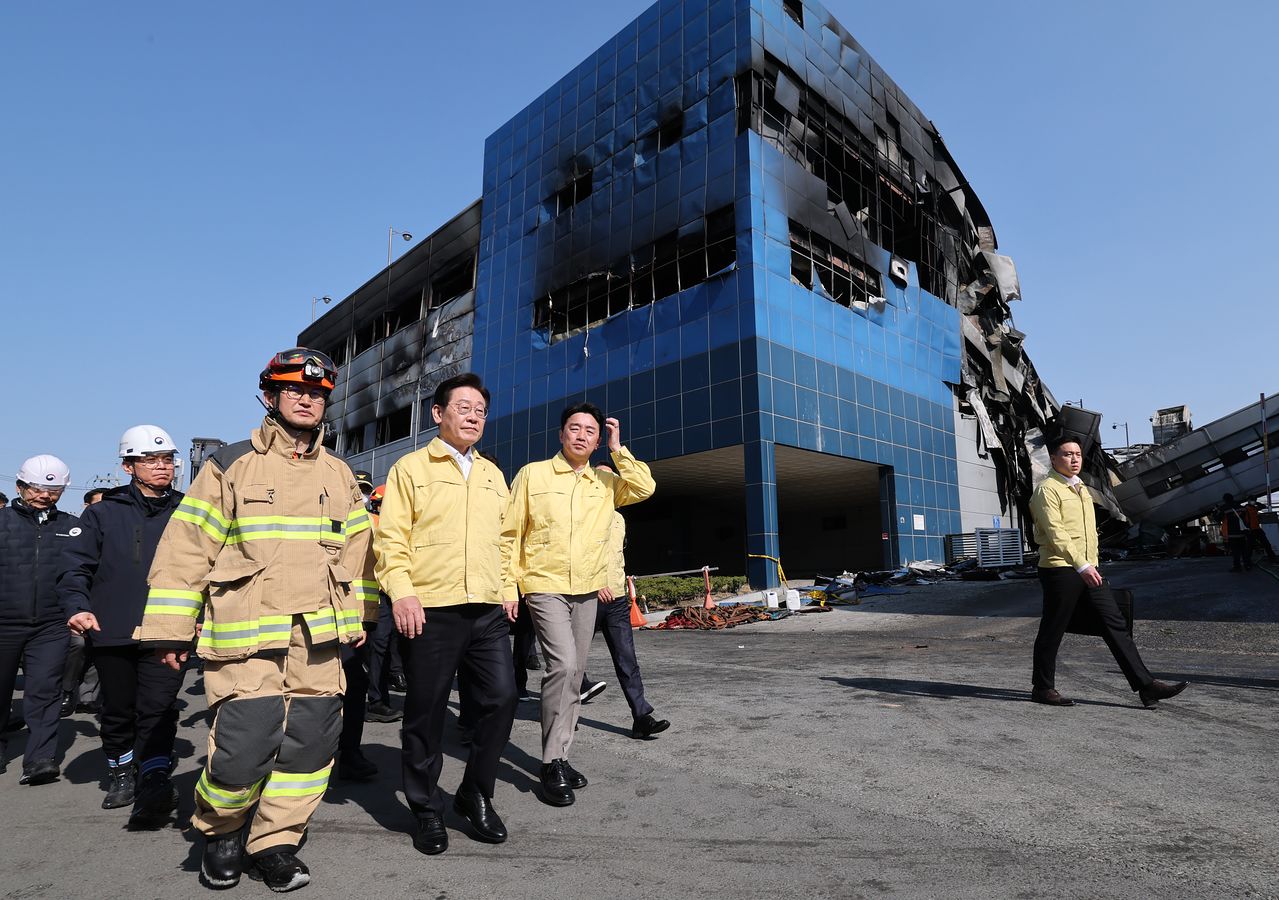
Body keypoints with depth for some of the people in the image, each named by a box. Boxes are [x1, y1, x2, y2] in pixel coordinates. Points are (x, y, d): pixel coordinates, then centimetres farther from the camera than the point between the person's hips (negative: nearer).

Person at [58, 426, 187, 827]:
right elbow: (75, 568, 3)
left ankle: (154, 783, -13)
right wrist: (77, 607, -13)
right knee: (118, 711, 16)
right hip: (111, 632, 2)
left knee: (158, 709, -11)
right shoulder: (103, 514, 5)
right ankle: (121, 772, 34)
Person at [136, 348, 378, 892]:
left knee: (312, 743, 5)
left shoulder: (339, 475, 13)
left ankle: (274, 843, 24)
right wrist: (169, 630, -3)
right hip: (245, 638, -4)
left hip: (319, 640, 4)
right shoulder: (231, 465, 1)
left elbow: (358, 549, 18)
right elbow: (185, 548, -1)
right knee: (243, 750, -6)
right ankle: (219, 832, 24)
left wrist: (359, 617, 17)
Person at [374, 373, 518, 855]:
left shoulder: (492, 474, 18)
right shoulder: (411, 467, 3)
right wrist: (400, 591, -14)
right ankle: (427, 810, 25)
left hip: (489, 612, 5)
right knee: (426, 713, 5)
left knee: (500, 701, 2)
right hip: (431, 611, -4)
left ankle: (476, 794, 25)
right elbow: (390, 538, -4)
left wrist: (509, 588, 14)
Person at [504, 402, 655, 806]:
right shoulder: (533, 474, -1)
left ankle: (559, 756, 24)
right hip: (545, 587, -4)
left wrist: (618, 449, -7)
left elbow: (644, 488, -9)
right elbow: (510, 533, 1)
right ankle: (552, 764, -7)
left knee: (574, 674, 10)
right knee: (564, 665, -19)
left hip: (587, 591, 5)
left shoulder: (606, 481, 8)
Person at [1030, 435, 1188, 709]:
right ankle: (1042, 688, 12)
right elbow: (1056, 533, -20)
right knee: (1052, 631, 1)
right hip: (1060, 569, -8)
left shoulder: (1081, 488, 18)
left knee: (1115, 624, 3)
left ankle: (1145, 685, 6)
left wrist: (1091, 564, 19)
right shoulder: (1047, 489, -10)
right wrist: (1081, 565, -27)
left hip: (1088, 568, 8)